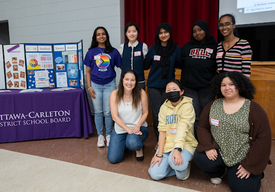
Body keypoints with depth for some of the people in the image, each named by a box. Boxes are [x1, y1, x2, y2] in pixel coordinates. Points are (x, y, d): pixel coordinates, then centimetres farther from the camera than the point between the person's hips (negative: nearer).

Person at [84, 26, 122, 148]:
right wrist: (89, 87, -1)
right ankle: (100, 136, 21)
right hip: (95, 85, 1)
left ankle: (109, 135, 20)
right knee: (98, 112, 7)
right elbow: (88, 71, 5)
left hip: (109, 84, -1)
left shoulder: (113, 52, 2)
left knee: (108, 112, 3)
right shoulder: (91, 52, 4)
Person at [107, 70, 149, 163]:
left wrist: (137, 126, -19)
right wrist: (128, 129, -21)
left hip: (138, 127, -2)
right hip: (120, 128, 2)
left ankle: (139, 148, 5)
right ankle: (125, 143, 28)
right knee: (113, 159, -5)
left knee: (132, 143, -36)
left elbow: (145, 112, -3)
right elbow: (115, 116, -12)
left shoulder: (141, 93, -12)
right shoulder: (115, 94, -11)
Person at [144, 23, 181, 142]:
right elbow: (145, 66, 8)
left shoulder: (175, 49, 3)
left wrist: (169, 65, 4)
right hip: (154, 86, 0)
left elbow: (179, 65, 12)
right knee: (156, 114, 0)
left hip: (169, 86, 0)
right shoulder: (153, 48, 1)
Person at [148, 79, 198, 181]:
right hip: (167, 144, 4)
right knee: (155, 174, -13)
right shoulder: (164, 107, 4)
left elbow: (183, 128, -20)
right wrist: (159, 154, -10)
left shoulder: (187, 106, -8)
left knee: (176, 163, -35)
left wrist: (177, 149, -33)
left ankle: (184, 166, 3)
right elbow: (162, 130, -3)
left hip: (185, 143, -3)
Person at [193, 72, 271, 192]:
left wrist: (249, 166, -11)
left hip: (242, 158, -2)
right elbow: (202, 127, 3)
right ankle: (218, 172, 11)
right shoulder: (213, 105, 2)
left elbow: (263, 138, -10)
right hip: (218, 152, 2)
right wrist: (208, 147, -15)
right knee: (200, 158, -25)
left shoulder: (253, 109, -8)